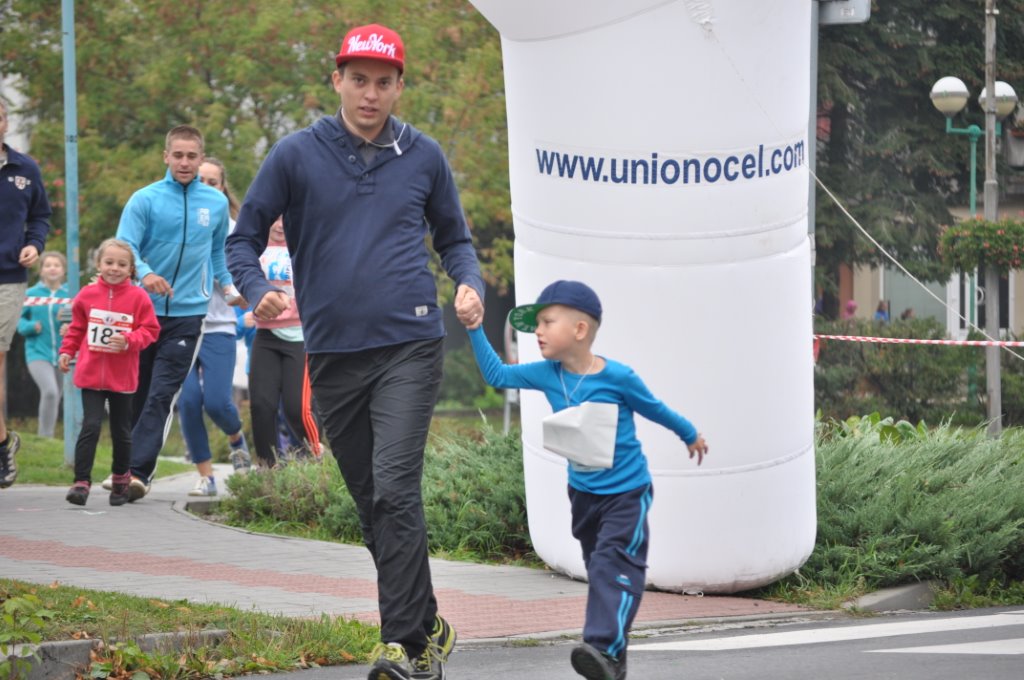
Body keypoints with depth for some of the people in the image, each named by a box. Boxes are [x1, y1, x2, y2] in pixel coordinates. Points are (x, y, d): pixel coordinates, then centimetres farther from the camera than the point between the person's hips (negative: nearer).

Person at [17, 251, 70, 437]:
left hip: (63, 354, 2)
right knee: (49, 391, -23)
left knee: (55, 398, 11)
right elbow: (20, 322, 8)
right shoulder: (31, 294, 1)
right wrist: (32, 326, -12)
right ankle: (44, 437, -14)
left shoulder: (71, 295, -1)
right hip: (38, 353, -2)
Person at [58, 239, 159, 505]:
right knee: (90, 426, -10)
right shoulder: (87, 294, 1)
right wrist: (67, 351, 6)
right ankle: (81, 482, -8)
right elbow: (77, 327, 14)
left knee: (121, 431, 12)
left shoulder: (138, 297, -4)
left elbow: (150, 330, -3)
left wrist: (129, 341, -19)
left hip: (122, 377, 0)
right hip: (91, 375, 0)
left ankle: (121, 479, 30)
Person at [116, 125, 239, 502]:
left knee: (161, 395, -12)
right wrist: (145, 274, -28)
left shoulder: (216, 203, 7)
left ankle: (139, 471, -16)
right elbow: (125, 247, -10)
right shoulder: (144, 200, -1)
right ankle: (125, 466, 22)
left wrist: (229, 287, 9)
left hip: (187, 312, 0)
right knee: (136, 394, 8)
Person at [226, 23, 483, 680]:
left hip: (409, 347, -2)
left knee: (396, 490, -16)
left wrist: (470, 284, -2)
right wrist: (260, 292, -13)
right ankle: (427, 625, 21)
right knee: (371, 502, 8)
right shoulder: (296, 156, 3)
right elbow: (243, 239, 7)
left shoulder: (424, 156, 6)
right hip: (333, 352, 2)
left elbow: (454, 238, 19)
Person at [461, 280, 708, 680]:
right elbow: (497, 374, 5)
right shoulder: (547, 375, -5)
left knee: (614, 564, -18)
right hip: (582, 492, 6)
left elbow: (654, 409, -1)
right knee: (597, 568, 12)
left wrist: (690, 435, 15)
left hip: (626, 491, -6)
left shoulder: (617, 377, -18)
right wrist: (475, 331, -5)